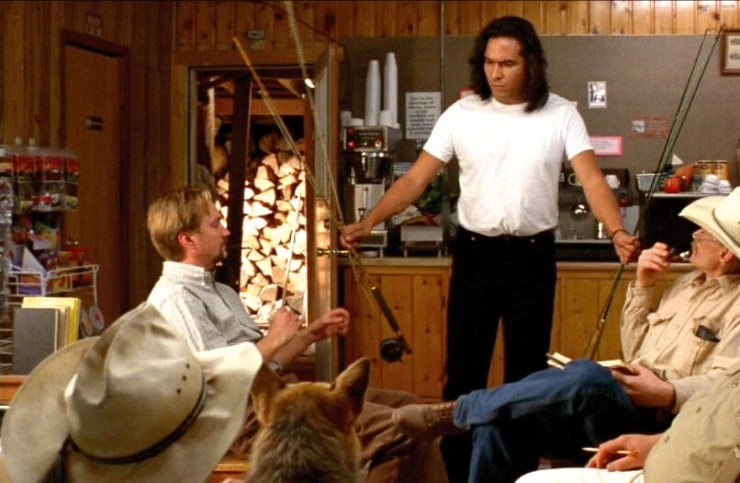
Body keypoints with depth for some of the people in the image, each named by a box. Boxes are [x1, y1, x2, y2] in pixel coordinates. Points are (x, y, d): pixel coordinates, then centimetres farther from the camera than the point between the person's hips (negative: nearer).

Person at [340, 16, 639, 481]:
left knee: (527, 371, 9)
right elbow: (417, 178, -1)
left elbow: (593, 180, -10)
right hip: (474, 254, 1)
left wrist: (618, 231, -27)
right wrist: (369, 222, -14)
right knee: (464, 369, 6)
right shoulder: (461, 114, -1)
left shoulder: (561, 115, -4)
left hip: (533, 256, -1)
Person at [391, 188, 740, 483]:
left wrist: (668, 394, -33)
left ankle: (457, 412, -21)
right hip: (624, 410, 8)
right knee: (500, 424, -15)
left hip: (663, 425, -8)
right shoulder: (687, 284, 23)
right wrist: (642, 286, 15)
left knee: (586, 377, -38)